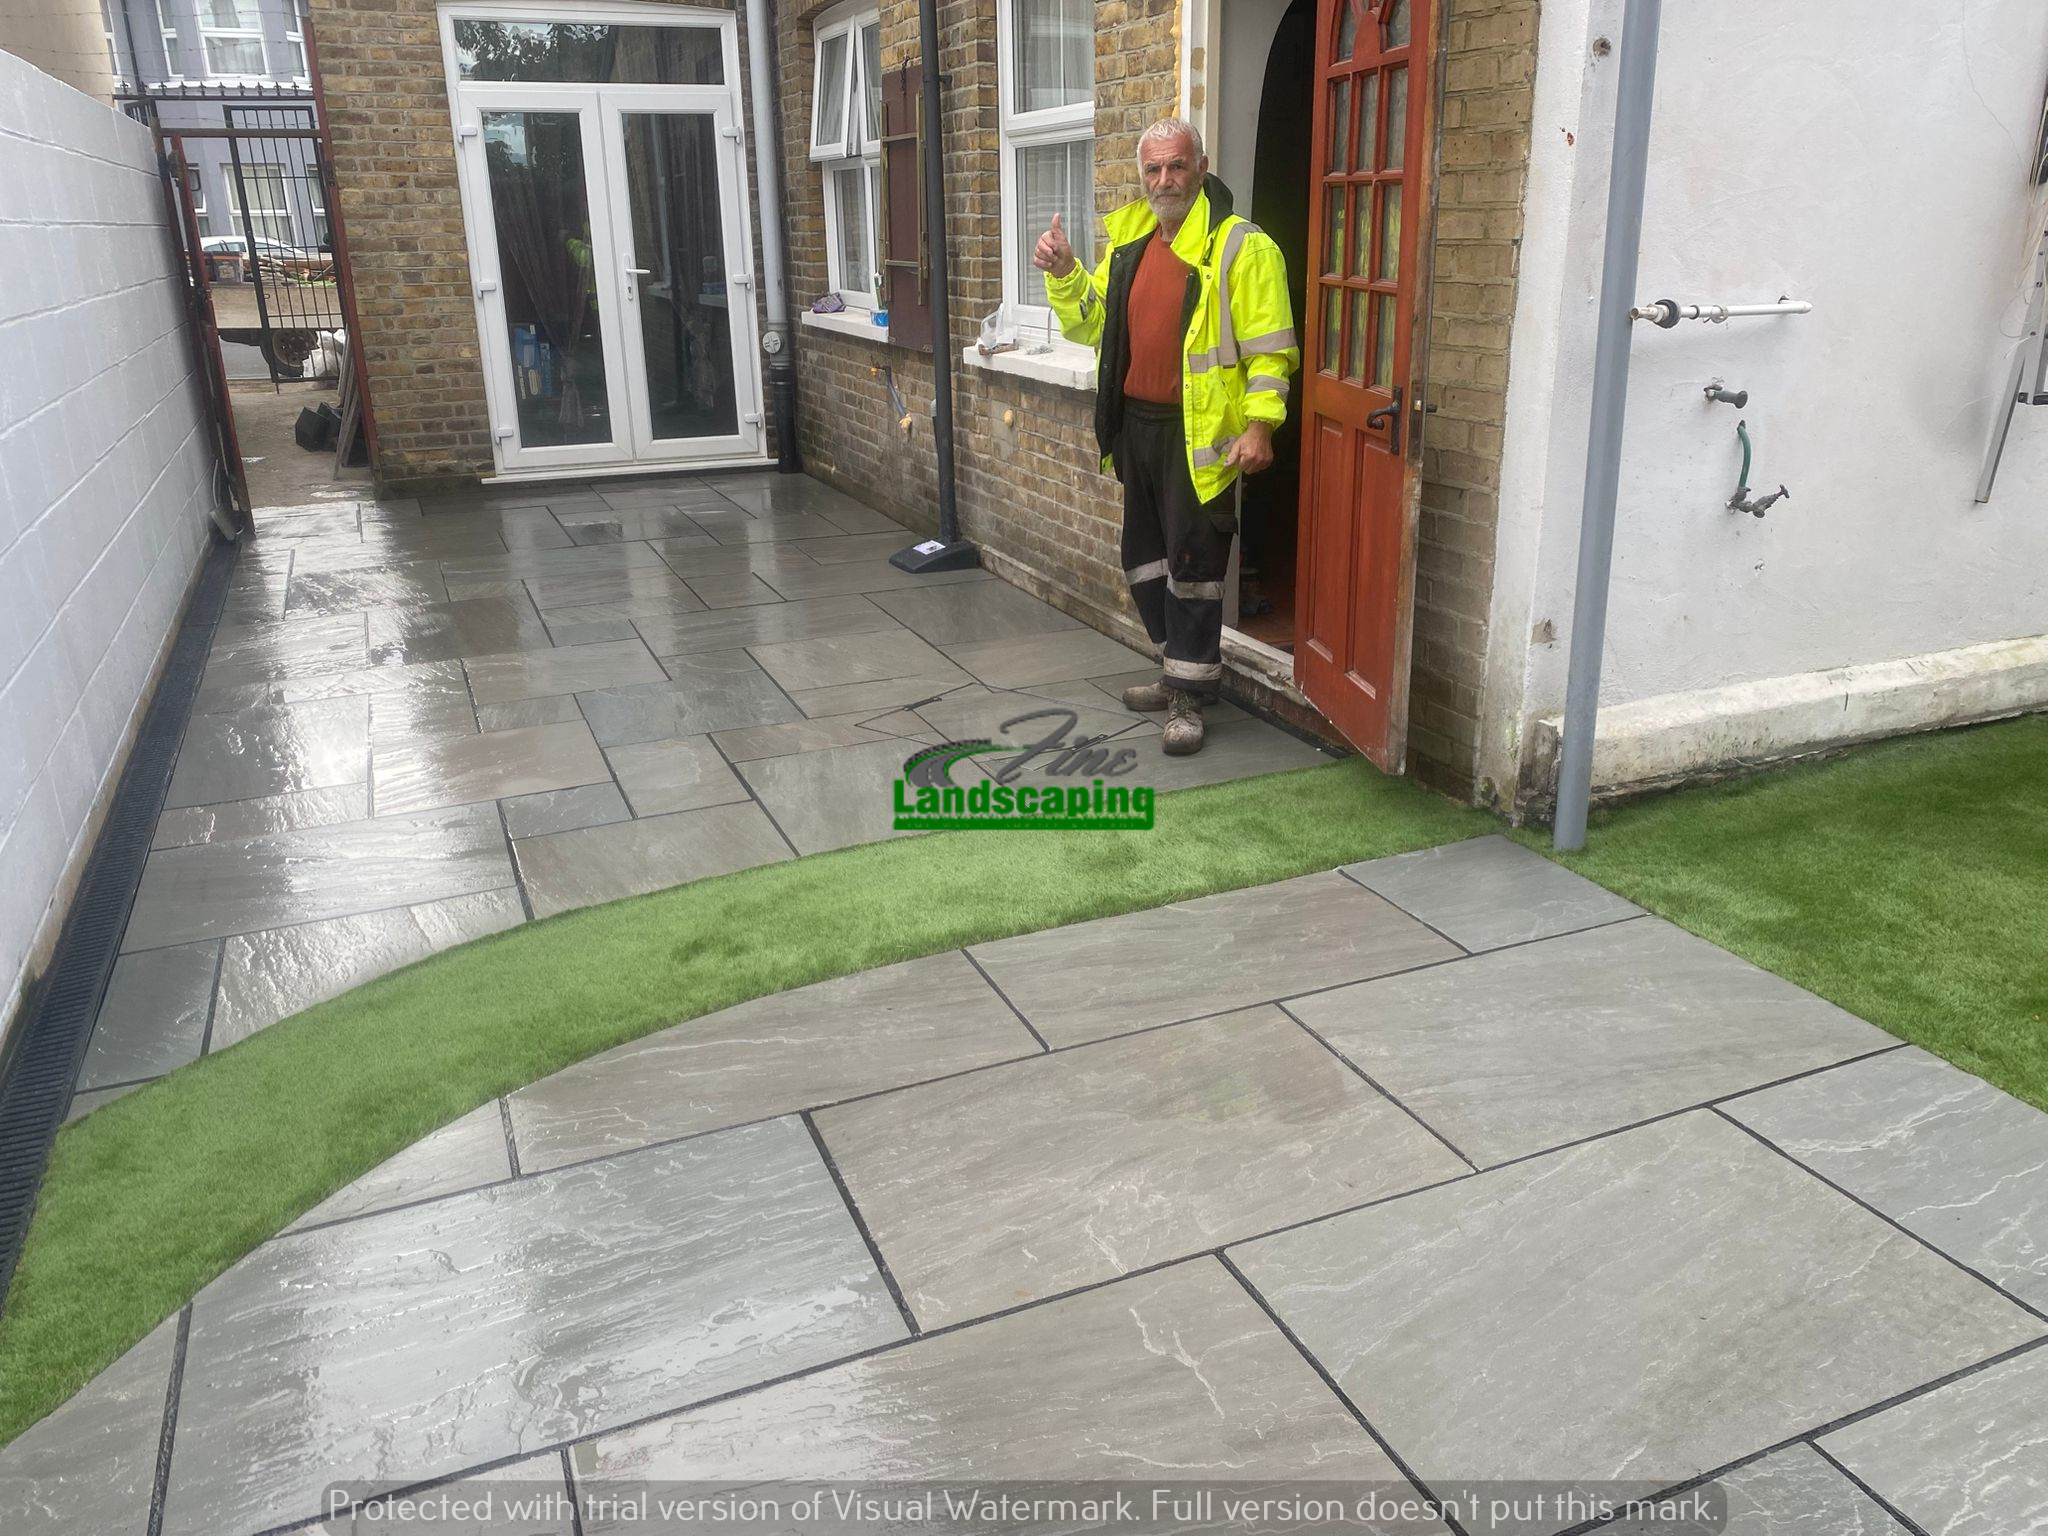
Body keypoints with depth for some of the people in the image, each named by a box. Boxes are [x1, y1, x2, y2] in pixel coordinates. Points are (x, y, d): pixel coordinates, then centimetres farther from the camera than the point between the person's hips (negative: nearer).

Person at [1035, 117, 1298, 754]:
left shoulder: (1240, 246, -10)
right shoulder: (1128, 240, 11)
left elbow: (1268, 348, -13)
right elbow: (1091, 323, 14)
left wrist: (1258, 424, -22)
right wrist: (1063, 274, -2)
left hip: (1199, 433, -7)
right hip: (1136, 425, 8)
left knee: (1192, 561, -3)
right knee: (1145, 557, 16)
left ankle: (1189, 695, 7)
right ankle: (1181, 671, 31)